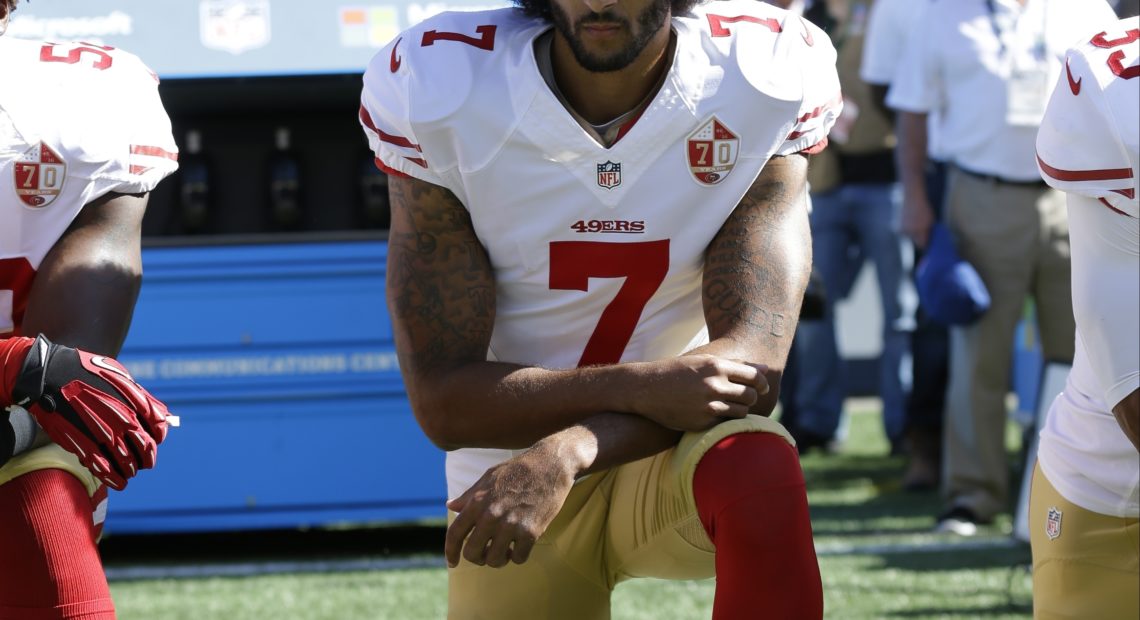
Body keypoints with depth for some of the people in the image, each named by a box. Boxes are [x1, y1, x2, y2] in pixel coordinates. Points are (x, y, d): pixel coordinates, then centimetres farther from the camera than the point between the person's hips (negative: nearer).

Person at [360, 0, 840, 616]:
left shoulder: (763, 86, -14)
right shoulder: (435, 96, -15)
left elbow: (752, 361, -20)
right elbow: (442, 400, -16)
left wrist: (563, 457, -36)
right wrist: (639, 389, -33)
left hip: (678, 463, -1)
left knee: (757, 471, -32)